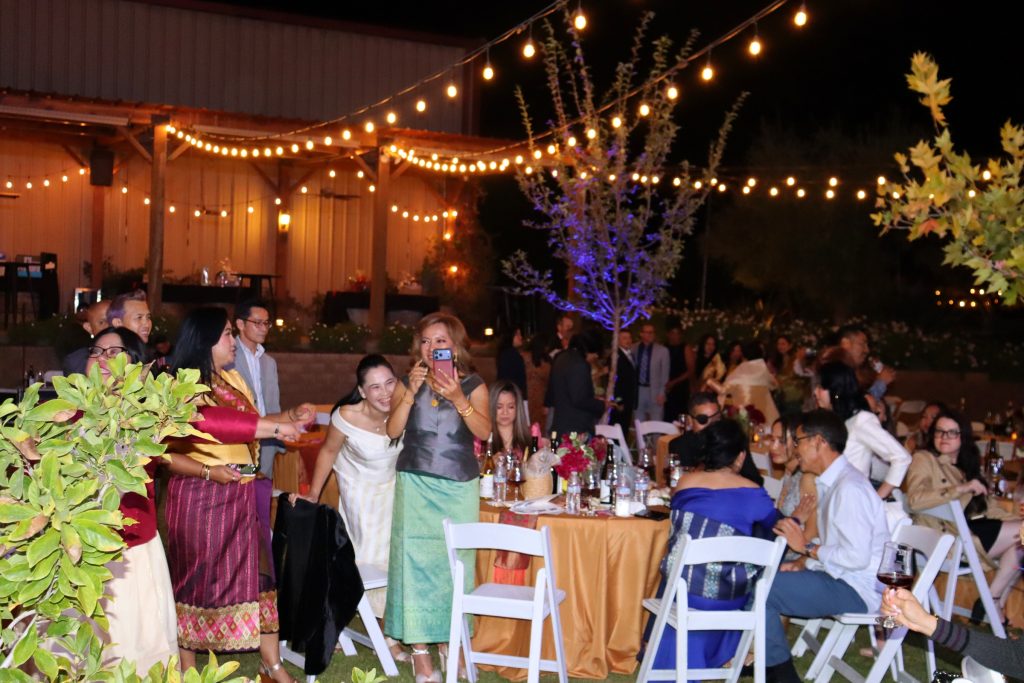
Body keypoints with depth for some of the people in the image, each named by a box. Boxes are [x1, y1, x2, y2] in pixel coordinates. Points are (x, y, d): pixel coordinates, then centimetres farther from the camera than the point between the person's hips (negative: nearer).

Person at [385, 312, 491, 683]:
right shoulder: (407, 383, 7)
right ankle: (420, 650, 2)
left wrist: (457, 398, -21)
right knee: (416, 560, -3)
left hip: (460, 487, 0)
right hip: (416, 485, 0)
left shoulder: (473, 385, 3)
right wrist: (412, 391, -14)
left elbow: (484, 432, -10)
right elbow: (393, 430, -5)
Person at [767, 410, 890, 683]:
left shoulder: (850, 488, -21)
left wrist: (807, 548, -16)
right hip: (840, 576, 10)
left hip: (857, 589, -10)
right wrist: (803, 564, 1)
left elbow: (856, 557, -28)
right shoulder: (833, 482, 11)